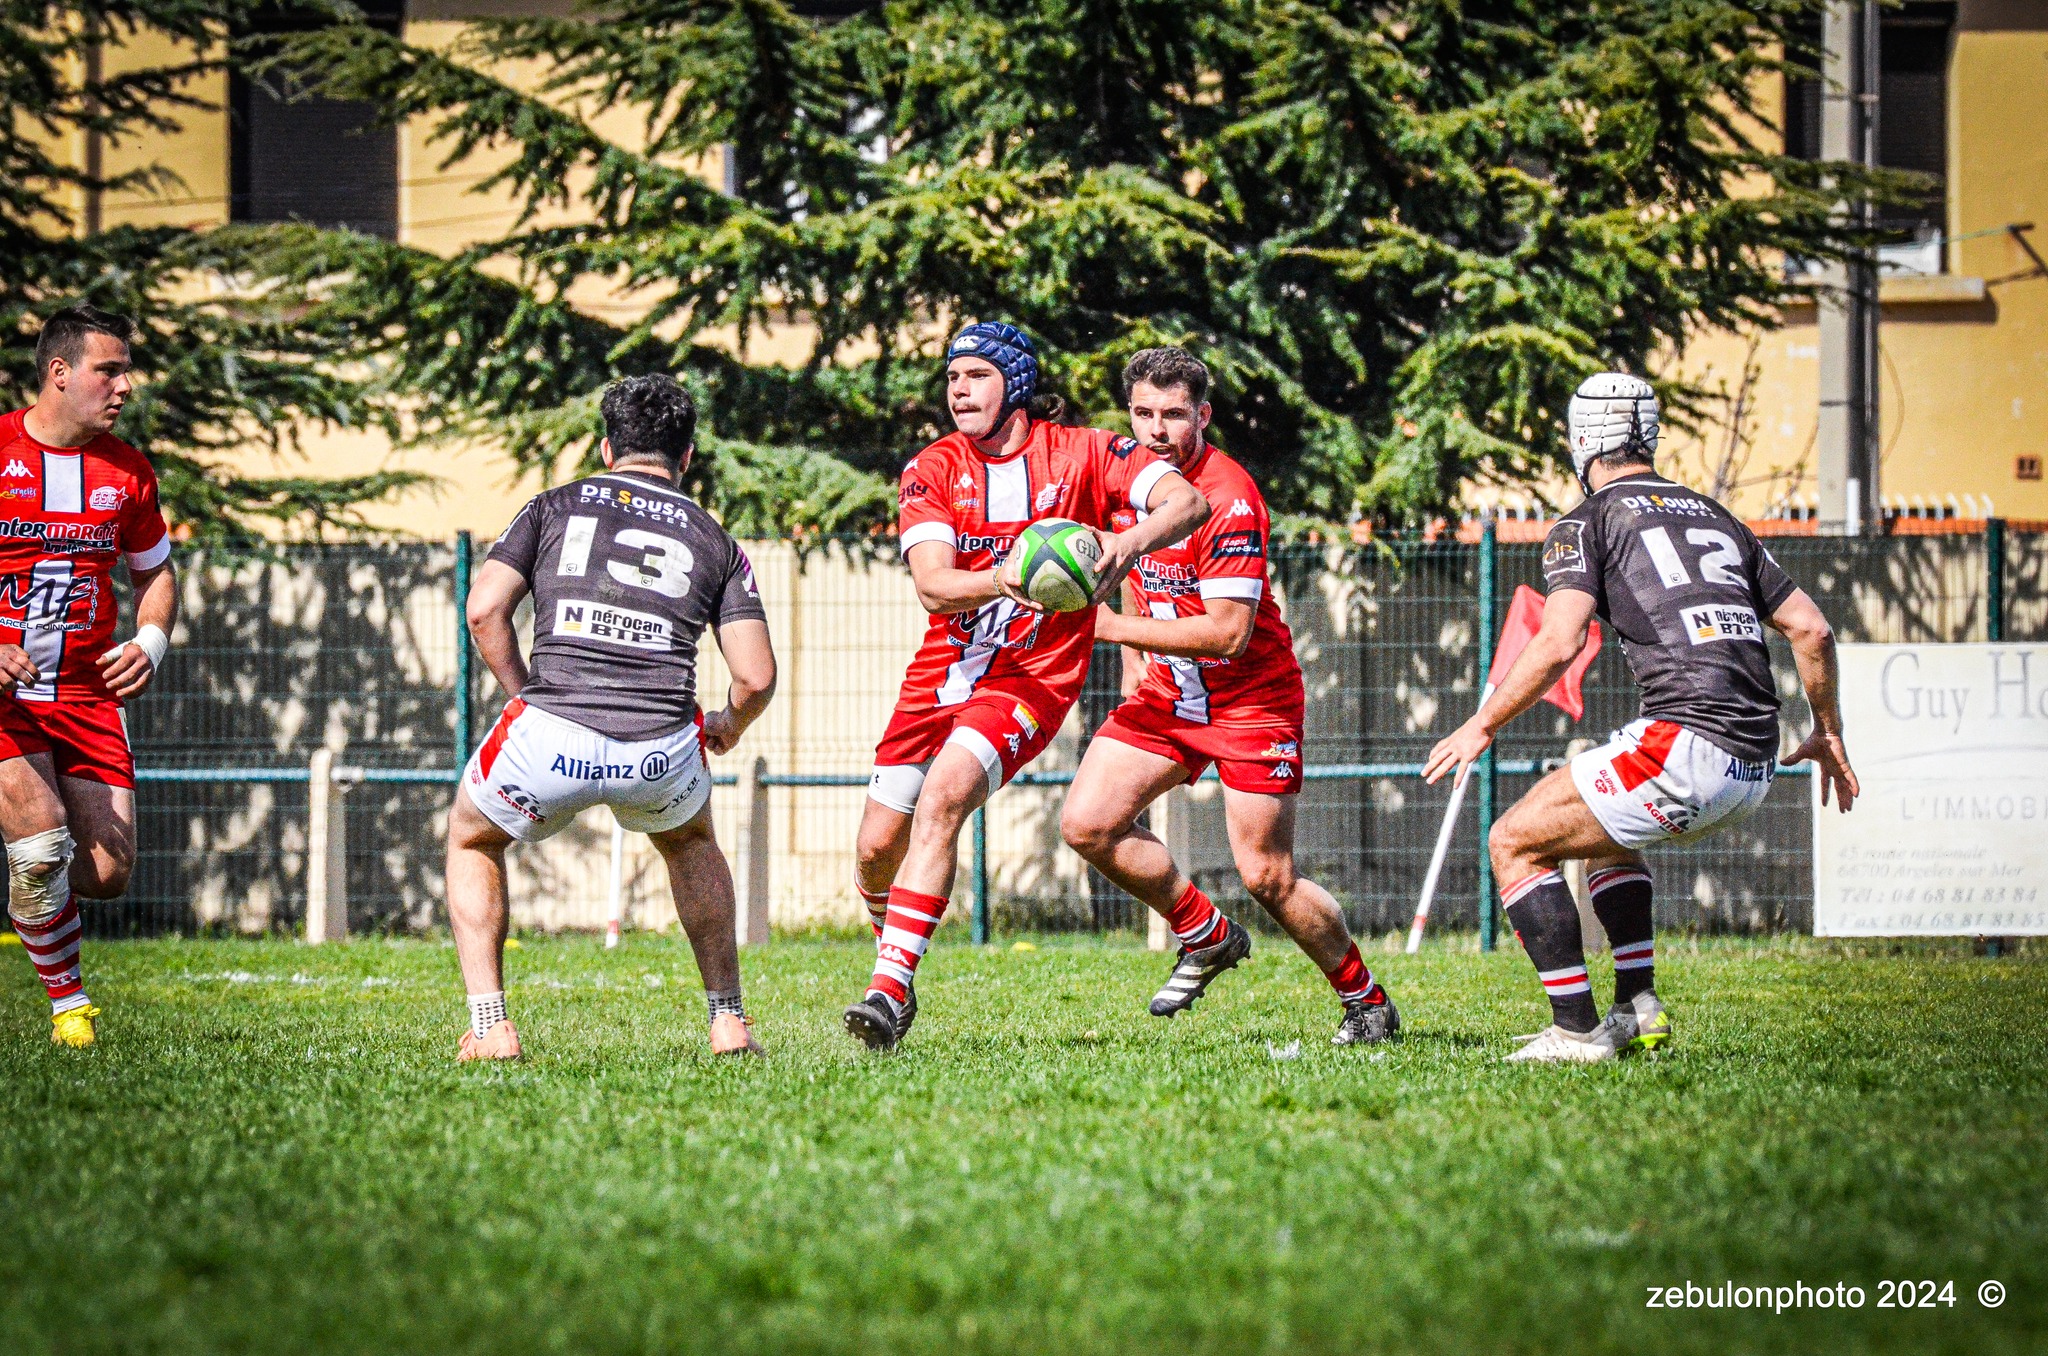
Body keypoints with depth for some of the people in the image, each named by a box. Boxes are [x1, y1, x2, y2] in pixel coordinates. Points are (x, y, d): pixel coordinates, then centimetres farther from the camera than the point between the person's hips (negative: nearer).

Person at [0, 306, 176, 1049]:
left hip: (88, 693, 4)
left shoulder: (127, 471, 6)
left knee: (108, 873, -4)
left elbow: (155, 571, 20)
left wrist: (151, 642, -1)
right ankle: (67, 1000, -2)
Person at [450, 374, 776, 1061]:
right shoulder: (715, 542, 17)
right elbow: (756, 676, 8)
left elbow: (484, 609, 3)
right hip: (661, 755, 2)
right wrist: (730, 725, 29)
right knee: (690, 842, 37)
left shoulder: (554, 506, 16)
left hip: (550, 741, -2)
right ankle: (729, 1022, 30)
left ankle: (489, 1028, 16)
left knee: (472, 841, 29)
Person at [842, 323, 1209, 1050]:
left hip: (1030, 679, -4)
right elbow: (932, 587, -14)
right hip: (941, 673, 4)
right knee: (876, 849, 2)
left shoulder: (1080, 453, -5)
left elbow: (1187, 501, -16)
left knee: (942, 798, -28)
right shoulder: (930, 470, 0)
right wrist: (1002, 579, -35)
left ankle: (890, 988, -31)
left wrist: (1129, 543, -37)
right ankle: (893, 976, 31)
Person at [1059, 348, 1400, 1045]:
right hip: (1167, 693, 7)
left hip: (1252, 698, -7)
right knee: (1086, 824, -9)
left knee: (1267, 877, -8)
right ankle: (1207, 937, 11)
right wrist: (1134, 669, 12)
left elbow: (1228, 633, -28)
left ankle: (1366, 999, 15)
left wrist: (1115, 628, -28)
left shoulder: (1228, 499, -23)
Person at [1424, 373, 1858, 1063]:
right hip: (1755, 768, 7)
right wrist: (1828, 734, 34)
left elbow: (1557, 644, -10)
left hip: (1685, 744, -7)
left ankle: (1575, 1029, -2)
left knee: (1515, 843, 6)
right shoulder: (1719, 519, 23)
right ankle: (1638, 1008, 23)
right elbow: (1810, 628, 21)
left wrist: (1482, 725, 2)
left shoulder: (1589, 522, 4)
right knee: (1604, 830, 33)